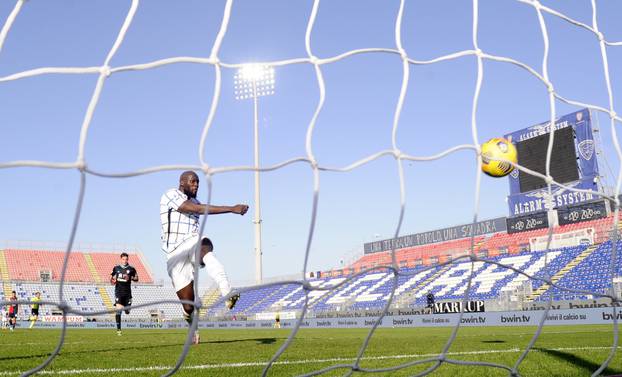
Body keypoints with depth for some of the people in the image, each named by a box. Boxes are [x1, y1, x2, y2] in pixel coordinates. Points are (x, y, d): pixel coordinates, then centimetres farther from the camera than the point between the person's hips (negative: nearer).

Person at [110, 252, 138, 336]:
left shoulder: (131, 269, 3)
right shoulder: (116, 268, 6)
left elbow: (136, 278, 8)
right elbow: (111, 276, 18)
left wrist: (130, 278, -12)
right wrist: (112, 280, -4)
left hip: (127, 292, 1)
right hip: (118, 292, -1)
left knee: (127, 312, 5)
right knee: (118, 310, -14)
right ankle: (118, 329, -9)